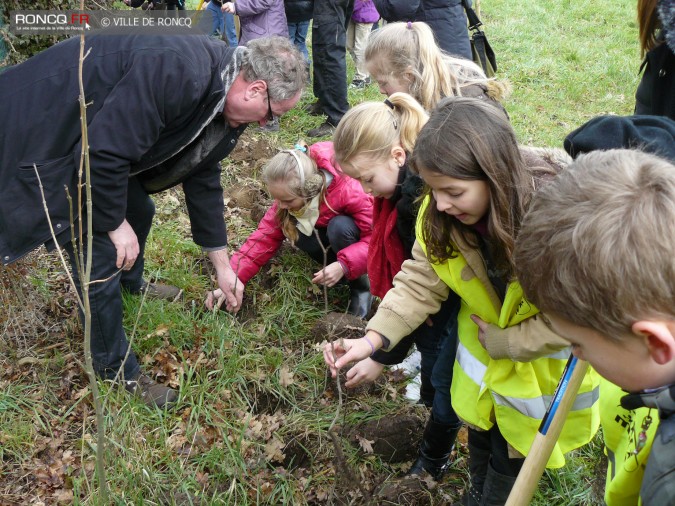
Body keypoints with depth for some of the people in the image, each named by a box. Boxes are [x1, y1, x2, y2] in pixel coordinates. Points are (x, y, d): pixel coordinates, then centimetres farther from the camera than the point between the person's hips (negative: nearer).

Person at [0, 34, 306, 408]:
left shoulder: (220, 96, -1)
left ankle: (131, 283, 52)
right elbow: (104, 151, -32)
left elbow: (203, 180, 9)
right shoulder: (177, 72, -33)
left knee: (139, 210, 22)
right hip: (46, 134, -9)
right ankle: (115, 369, 14)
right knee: (103, 255, -7)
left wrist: (222, 266, 13)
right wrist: (116, 224, -16)